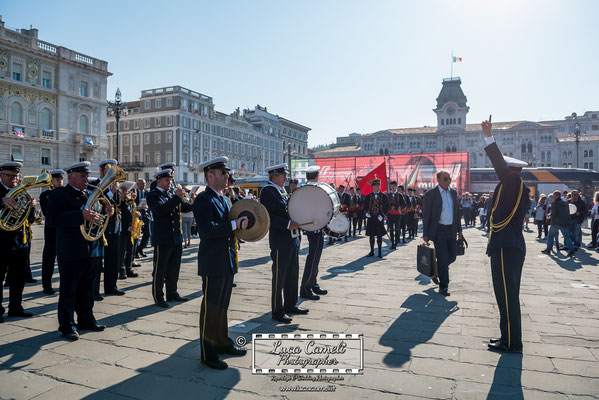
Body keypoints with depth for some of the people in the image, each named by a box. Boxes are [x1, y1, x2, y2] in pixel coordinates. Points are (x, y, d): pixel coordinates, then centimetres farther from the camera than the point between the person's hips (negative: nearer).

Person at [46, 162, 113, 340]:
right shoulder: (59, 194, -6)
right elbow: (53, 218, -20)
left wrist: (106, 212, -1)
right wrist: (82, 215, -30)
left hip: (93, 251, 7)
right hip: (72, 253, -7)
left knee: (87, 290, 16)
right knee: (68, 290, 4)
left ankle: (86, 320, 28)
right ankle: (67, 325, 14)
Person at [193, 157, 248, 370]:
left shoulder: (224, 200, 15)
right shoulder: (203, 200, -14)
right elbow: (207, 230, -27)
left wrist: (241, 224, 4)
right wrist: (235, 224, -25)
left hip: (228, 262, 9)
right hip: (213, 263, -9)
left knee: (222, 306, 19)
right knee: (210, 308, 1)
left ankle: (222, 342, 34)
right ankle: (207, 353, 13)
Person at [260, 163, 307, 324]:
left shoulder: (282, 191, 15)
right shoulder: (267, 191, -13)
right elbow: (268, 216, -22)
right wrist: (288, 224, -26)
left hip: (292, 239, 9)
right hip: (280, 241, -9)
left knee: (293, 273, 17)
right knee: (279, 276, 1)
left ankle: (290, 305, 31)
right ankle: (277, 311, 13)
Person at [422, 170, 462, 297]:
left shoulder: (453, 193, 11)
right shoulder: (430, 194, -7)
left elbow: (456, 211, 18)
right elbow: (426, 215, -7)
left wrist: (459, 229, 15)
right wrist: (425, 234, -10)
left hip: (451, 230, 6)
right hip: (439, 230, -6)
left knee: (452, 256, 9)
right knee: (443, 257, -6)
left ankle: (437, 270, 37)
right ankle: (443, 285, 5)